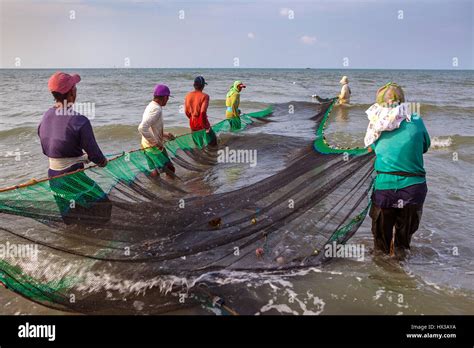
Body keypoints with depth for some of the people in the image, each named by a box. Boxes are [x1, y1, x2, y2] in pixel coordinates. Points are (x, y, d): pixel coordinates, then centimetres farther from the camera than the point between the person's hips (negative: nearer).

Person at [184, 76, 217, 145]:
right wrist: (206, 126, -16)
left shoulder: (188, 95, 1)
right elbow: (203, 112, -24)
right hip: (201, 122, -6)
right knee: (213, 139, 11)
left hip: (192, 123, 6)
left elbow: (186, 112, 5)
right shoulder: (204, 96, -14)